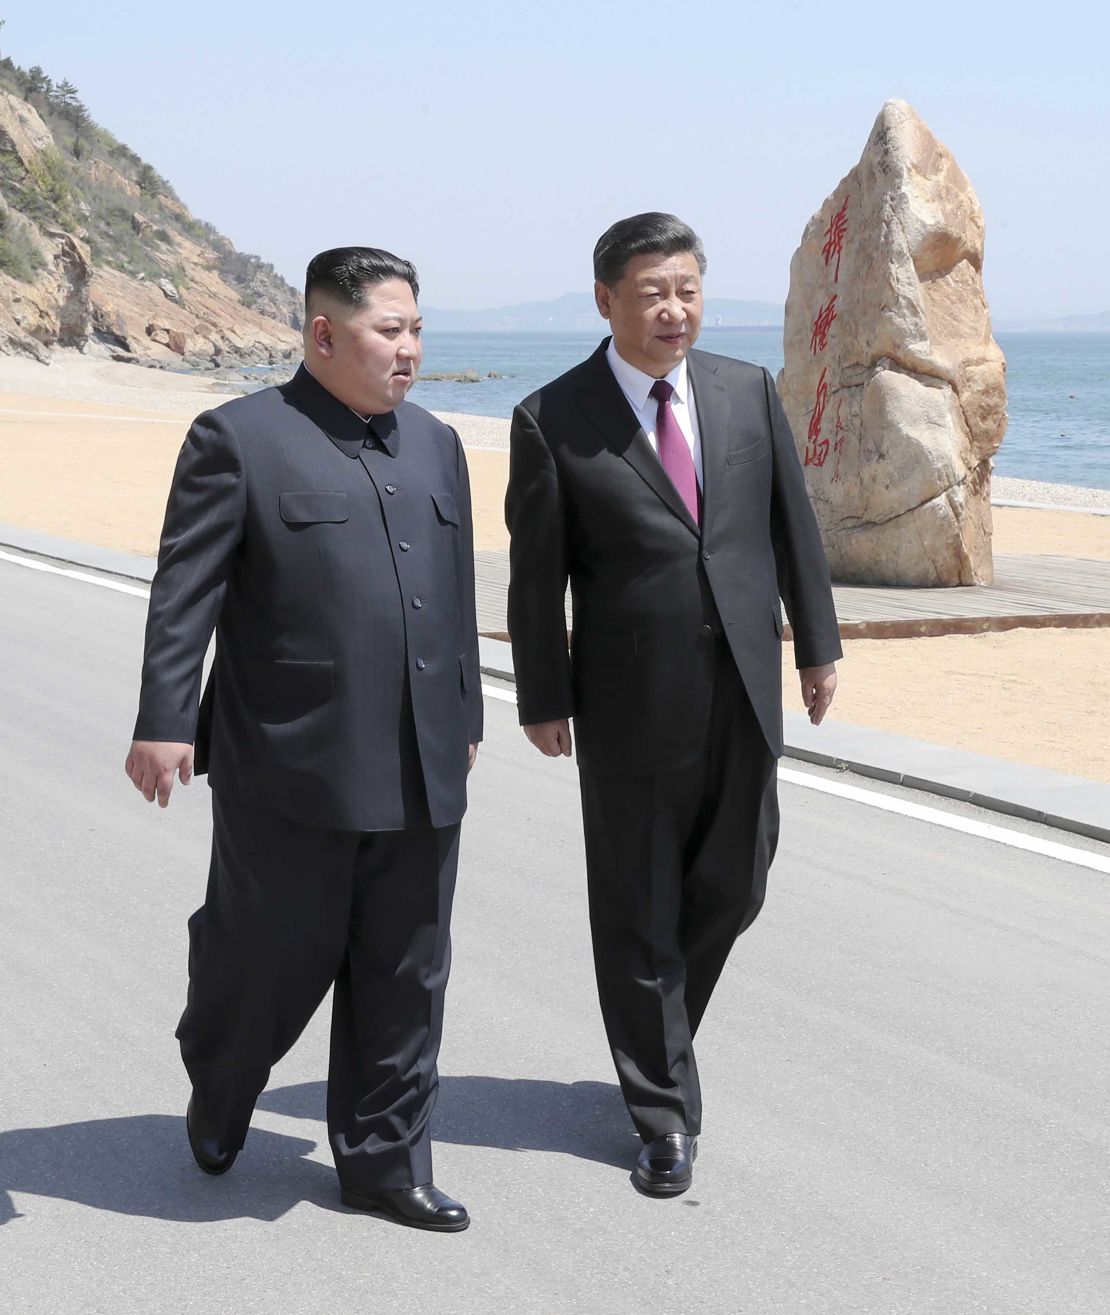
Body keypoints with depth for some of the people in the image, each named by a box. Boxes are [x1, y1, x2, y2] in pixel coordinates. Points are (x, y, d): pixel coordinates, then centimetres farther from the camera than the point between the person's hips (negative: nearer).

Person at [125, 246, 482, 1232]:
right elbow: (184, 593, -8)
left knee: (406, 975, 10)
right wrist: (165, 723, -13)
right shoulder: (239, 439, -5)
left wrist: (465, 717, 20)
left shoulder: (436, 445, 14)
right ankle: (219, 1090, 37)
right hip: (291, 765, -5)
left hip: (420, 773, 6)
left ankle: (385, 1160, 24)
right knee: (275, 955, 6)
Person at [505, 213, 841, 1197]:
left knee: (733, 885, 13)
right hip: (632, 698, -4)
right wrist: (542, 699, -2)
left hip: (746, 685, 4)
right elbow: (538, 575, -4)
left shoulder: (749, 392, 4)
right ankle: (665, 1111, 19)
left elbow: (793, 523, 10)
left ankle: (656, 1029, 40)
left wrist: (818, 643, 10)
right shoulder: (553, 421, -7)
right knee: (638, 905, 6)